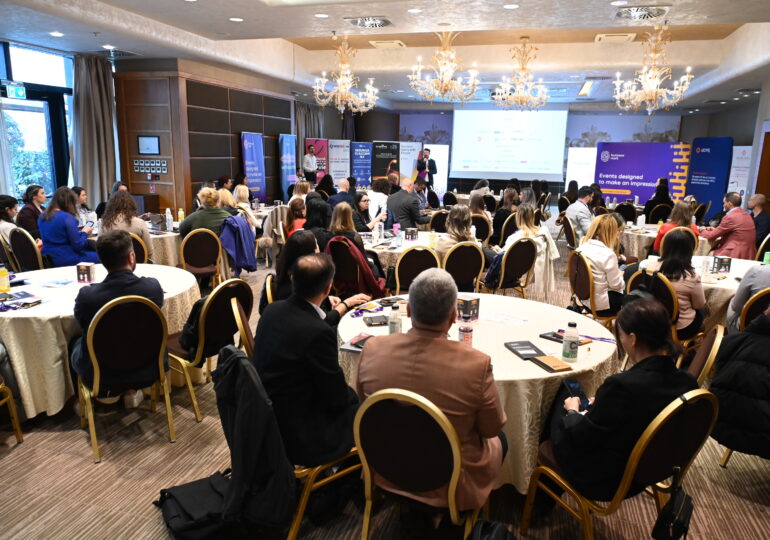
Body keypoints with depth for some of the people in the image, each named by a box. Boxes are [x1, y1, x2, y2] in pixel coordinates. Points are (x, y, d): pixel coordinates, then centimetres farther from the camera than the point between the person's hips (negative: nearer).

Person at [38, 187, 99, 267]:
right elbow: (78, 245, -15)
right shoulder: (68, 217, -16)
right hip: (66, 260, -9)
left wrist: (78, 232, 18)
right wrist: (85, 233, 3)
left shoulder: (42, 217, 9)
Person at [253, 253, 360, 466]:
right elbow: (338, 398, -17)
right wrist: (358, 397, 4)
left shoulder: (272, 309, -7)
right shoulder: (319, 332, -30)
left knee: (351, 396, 23)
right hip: (298, 438, -8)